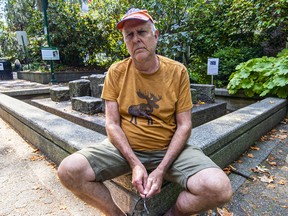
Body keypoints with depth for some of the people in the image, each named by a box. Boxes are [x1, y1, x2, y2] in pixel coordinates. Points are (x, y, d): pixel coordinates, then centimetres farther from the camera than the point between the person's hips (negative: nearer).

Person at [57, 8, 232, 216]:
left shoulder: (177, 71, -5)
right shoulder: (116, 72, -3)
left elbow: (184, 126, -6)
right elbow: (112, 124, -5)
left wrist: (161, 169, -16)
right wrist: (135, 163, -17)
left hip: (168, 149, 0)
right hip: (124, 147, 1)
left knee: (219, 188, -23)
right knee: (69, 170, -21)